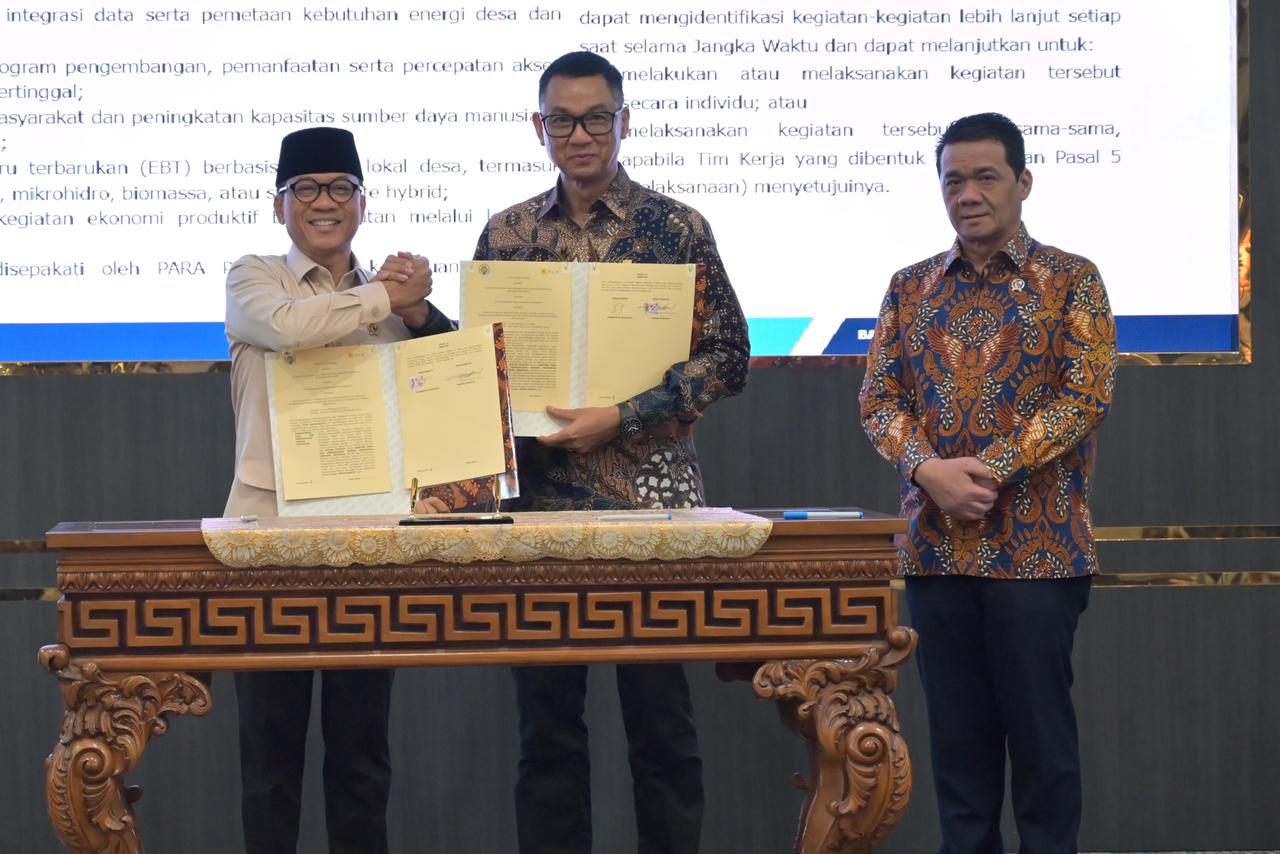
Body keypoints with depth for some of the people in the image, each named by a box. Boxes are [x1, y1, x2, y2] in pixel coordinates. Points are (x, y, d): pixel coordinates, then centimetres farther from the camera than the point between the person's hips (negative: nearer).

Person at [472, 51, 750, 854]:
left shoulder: (676, 229, -1)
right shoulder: (508, 234, 9)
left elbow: (728, 358, -5)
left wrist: (618, 419, -15)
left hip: (649, 504, -3)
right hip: (539, 505, 3)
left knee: (660, 719, 2)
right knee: (546, 723, 7)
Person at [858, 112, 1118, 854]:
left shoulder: (1071, 281, 0)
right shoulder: (911, 288, 11)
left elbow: (1087, 396, -8)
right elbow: (880, 398, 7)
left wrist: (991, 469, -16)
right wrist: (929, 470, -13)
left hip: (1038, 543, -3)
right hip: (937, 544, 3)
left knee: (1039, 725, 1)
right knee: (956, 728, 8)